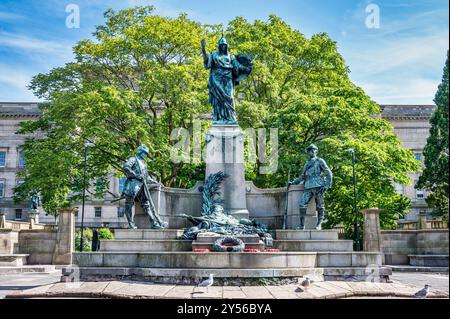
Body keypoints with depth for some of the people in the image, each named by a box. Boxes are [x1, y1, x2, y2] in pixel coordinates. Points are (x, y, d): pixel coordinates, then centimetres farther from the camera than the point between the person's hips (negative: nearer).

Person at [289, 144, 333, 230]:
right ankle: (302, 225, -7)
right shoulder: (307, 164, 24)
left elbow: (329, 173, 1)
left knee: (319, 206, -2)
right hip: (308, 187, 5)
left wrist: (327, 185, -10)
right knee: (302, 204, -8)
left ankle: (319, 225, 3)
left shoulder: (320, 161, 7)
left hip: (318, 186, -5)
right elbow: (302, 177, 31)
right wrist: (293, 182, 23)